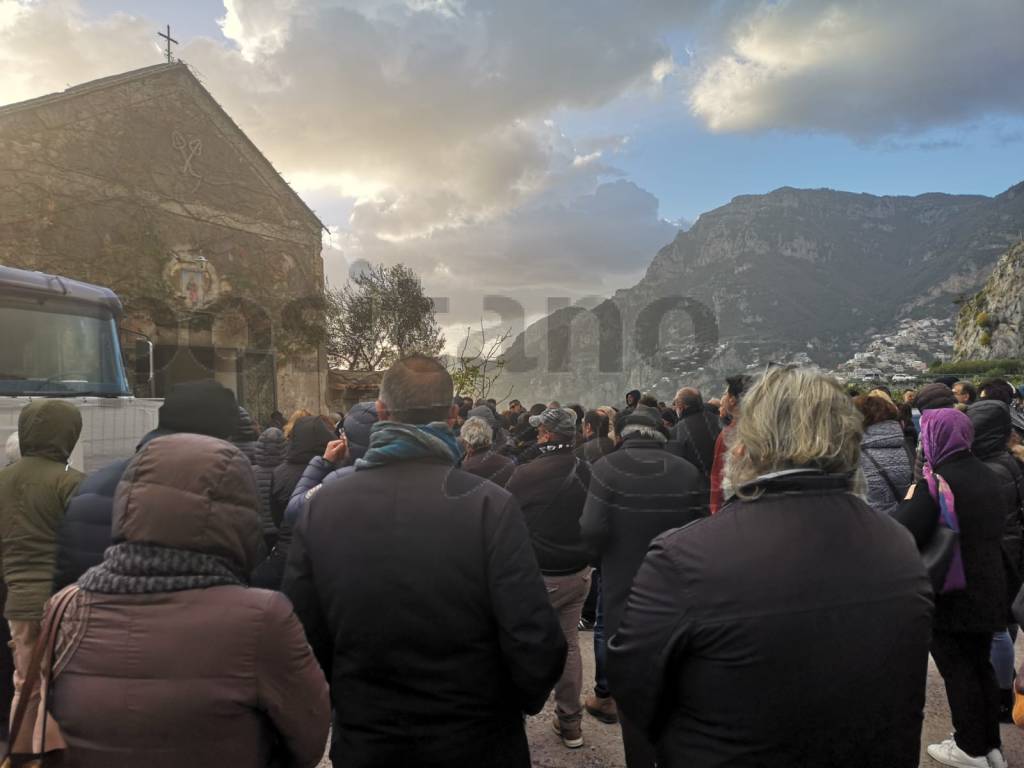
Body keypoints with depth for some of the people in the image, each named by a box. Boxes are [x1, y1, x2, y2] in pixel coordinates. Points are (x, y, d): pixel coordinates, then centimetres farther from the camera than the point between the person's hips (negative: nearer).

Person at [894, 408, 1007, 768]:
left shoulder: (935, 481, -20)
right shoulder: (989, 476, 6)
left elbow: (906, 532, -27)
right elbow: (998, 527, 19)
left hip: (951, 592, -8)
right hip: (987, 588, 8)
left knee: (957, 670, 6)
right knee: (980, 665, 18)